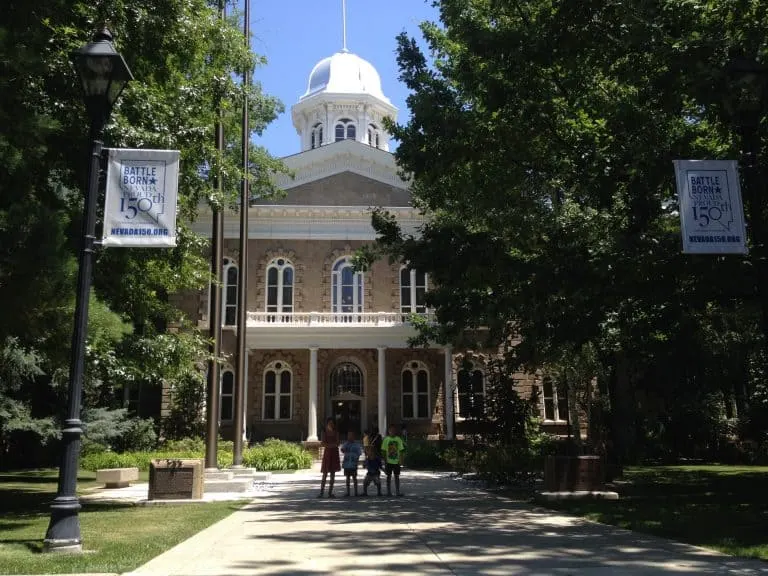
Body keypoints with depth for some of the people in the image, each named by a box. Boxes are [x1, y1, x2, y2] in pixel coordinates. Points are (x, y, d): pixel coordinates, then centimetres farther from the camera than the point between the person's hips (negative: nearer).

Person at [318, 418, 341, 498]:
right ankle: (321, 492, -3)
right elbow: (323, 444, -6)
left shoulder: (335, 433, 10)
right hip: (327, 453, -3)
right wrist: (333, 444, -13)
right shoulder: (325, 433, 3)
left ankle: (330, 492, 6)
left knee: (333, 474, 2)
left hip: (334, 454, 3)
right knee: (325, 474, -5)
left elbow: (337, 444, 0)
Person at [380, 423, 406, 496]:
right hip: (389, 461, -2)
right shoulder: (386, 439, -3)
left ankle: (397, 491, 12)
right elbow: (383, 451, -2)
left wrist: (401, 460, -1)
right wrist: (385, 460, -7)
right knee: (389, 476, 5)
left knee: (397, 476, 6)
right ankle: (389, 492, 12)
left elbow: (401, 450, 6)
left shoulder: (398, 439, 3)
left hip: (396, 461, 2)